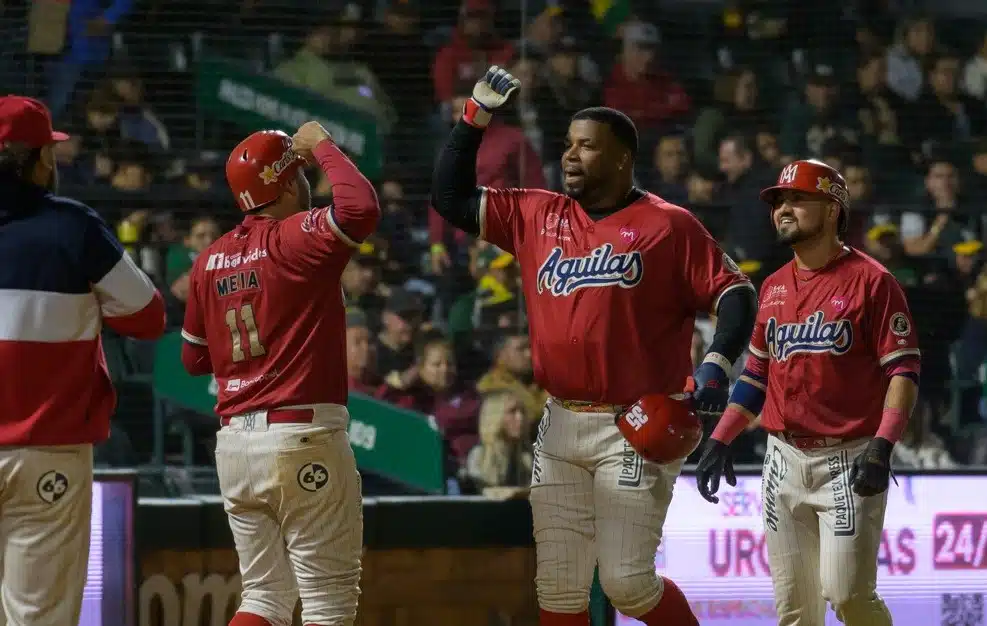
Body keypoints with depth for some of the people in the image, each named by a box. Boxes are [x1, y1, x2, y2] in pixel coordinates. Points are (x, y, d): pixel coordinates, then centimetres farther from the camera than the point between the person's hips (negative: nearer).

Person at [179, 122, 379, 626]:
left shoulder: (210, 259, 10)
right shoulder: (296, 239, -10)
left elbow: (194, 358, 18)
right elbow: (360, 207, -27)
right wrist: (322, 146, -12)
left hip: (232, 443, 7)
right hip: (303, 439, -7)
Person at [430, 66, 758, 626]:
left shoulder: (668, 226, -3)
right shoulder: (538, 216, 12)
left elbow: (735, 291, -6)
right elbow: (451, 197, 15)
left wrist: (717, 364, -21)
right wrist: (476, 116, 8)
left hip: (635, 431, -5)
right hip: (560, 428, 5)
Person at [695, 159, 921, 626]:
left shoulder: (870, 280, -6)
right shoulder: (773, 289, 14)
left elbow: (903, 370, -10)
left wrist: (882, 446, -22)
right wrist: (719, 439, 14)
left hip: (849, 463, -6)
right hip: (785, 461, 6)